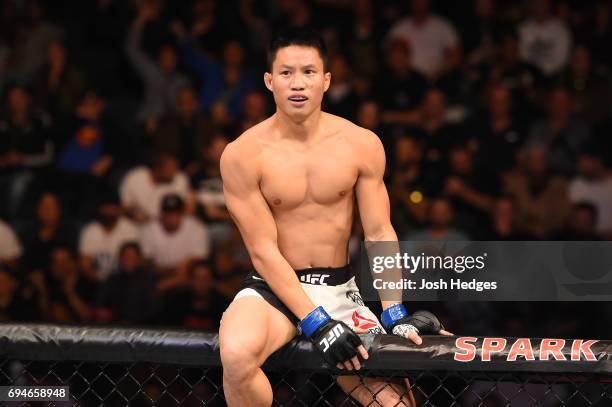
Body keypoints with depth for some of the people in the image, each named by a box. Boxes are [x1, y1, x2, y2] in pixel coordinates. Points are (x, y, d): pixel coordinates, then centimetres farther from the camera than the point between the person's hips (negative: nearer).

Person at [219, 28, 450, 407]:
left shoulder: (361, 145, -1)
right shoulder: (244, 154, -10)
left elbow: (379, 233, 0)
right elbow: (264, 250, -12)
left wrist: (395, 316, -11)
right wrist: (317, 324, -20)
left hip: (340, 290, 3)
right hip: (273, 289, -3)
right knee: (237, 354, -35)